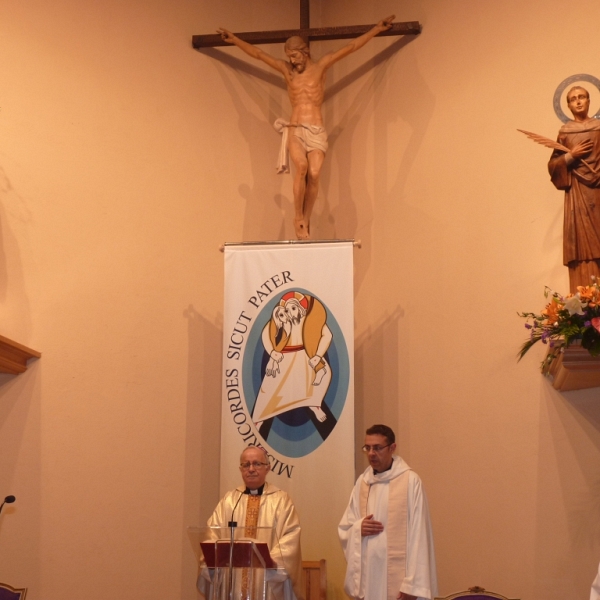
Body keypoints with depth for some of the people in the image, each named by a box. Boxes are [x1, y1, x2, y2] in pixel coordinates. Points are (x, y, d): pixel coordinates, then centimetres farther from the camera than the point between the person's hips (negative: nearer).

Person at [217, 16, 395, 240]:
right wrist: (234, 39, 11)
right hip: (295, 130, 0)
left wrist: (378, 28, 7)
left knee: (314, 173, -20)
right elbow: (258, 53, 14)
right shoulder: (286, 69, 13)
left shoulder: (320, 66, 9)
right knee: (302, 167, -27)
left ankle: (306, 219, -8)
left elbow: (351, 47, 7)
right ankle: (298, 217, -18)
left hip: (317, 131, 0)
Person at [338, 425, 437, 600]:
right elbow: (344, 528, 15)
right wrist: (358, 529, -8)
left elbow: (419, 535, -11)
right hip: (367, 577, 5)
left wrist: (413, 584, -15)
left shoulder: (410, 481, -7)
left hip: (397, 577, -5)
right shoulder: (362, 482, 9)